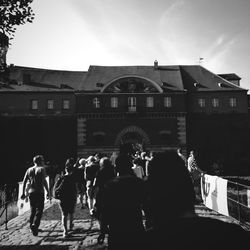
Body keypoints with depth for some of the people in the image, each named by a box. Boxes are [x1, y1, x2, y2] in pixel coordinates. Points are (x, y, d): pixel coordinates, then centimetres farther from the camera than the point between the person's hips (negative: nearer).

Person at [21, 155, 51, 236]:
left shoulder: (29, 170, 10)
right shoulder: (41, 169, -6)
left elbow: (24, 182, 8)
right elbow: (44, 181, -14)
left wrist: (23, 193, 13)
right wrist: (48, 192, -11)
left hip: (31, 192, 5)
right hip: (39, 192, -5)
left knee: (32, 210, 17)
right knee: (39, 210, -2)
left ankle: (32, 225, 22)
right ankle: (35, 225, -18)